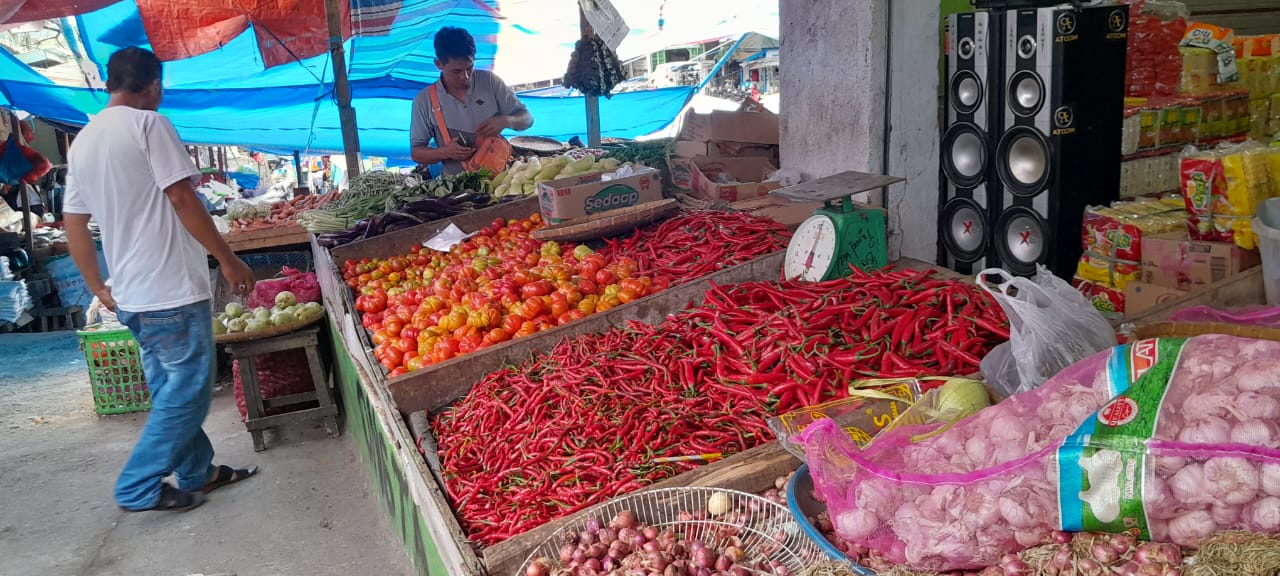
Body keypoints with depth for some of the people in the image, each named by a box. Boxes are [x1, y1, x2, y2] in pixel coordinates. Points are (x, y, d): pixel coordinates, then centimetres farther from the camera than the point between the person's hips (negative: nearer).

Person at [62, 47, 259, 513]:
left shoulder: (82, 141, 14)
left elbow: (73, 224, 15)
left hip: (129, 294, 9)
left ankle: (197, 471, 28)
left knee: (170, 389, 17)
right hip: (172, 288, -9)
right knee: (188, 390, 1)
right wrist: (229, 261, -10)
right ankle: (138, 489, 6)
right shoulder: (148, 124, -10)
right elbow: (183, 200, -16)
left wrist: (99, 289, 23)